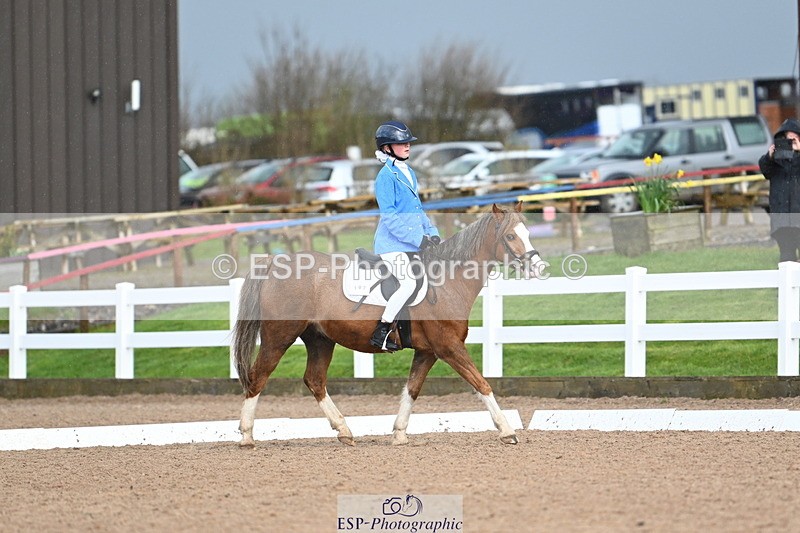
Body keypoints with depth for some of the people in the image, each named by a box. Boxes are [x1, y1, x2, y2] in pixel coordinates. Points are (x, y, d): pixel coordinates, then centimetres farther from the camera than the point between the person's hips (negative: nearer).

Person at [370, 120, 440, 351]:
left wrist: (431, 232, 8)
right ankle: (379, 334, -12)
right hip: (393, 243, -9)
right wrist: (418, 239, -20)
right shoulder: (386, 176, -12)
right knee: (408, 284, -20)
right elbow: (390, 217, -18)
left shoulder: (409, 173, 14)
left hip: (411, 245, 9)